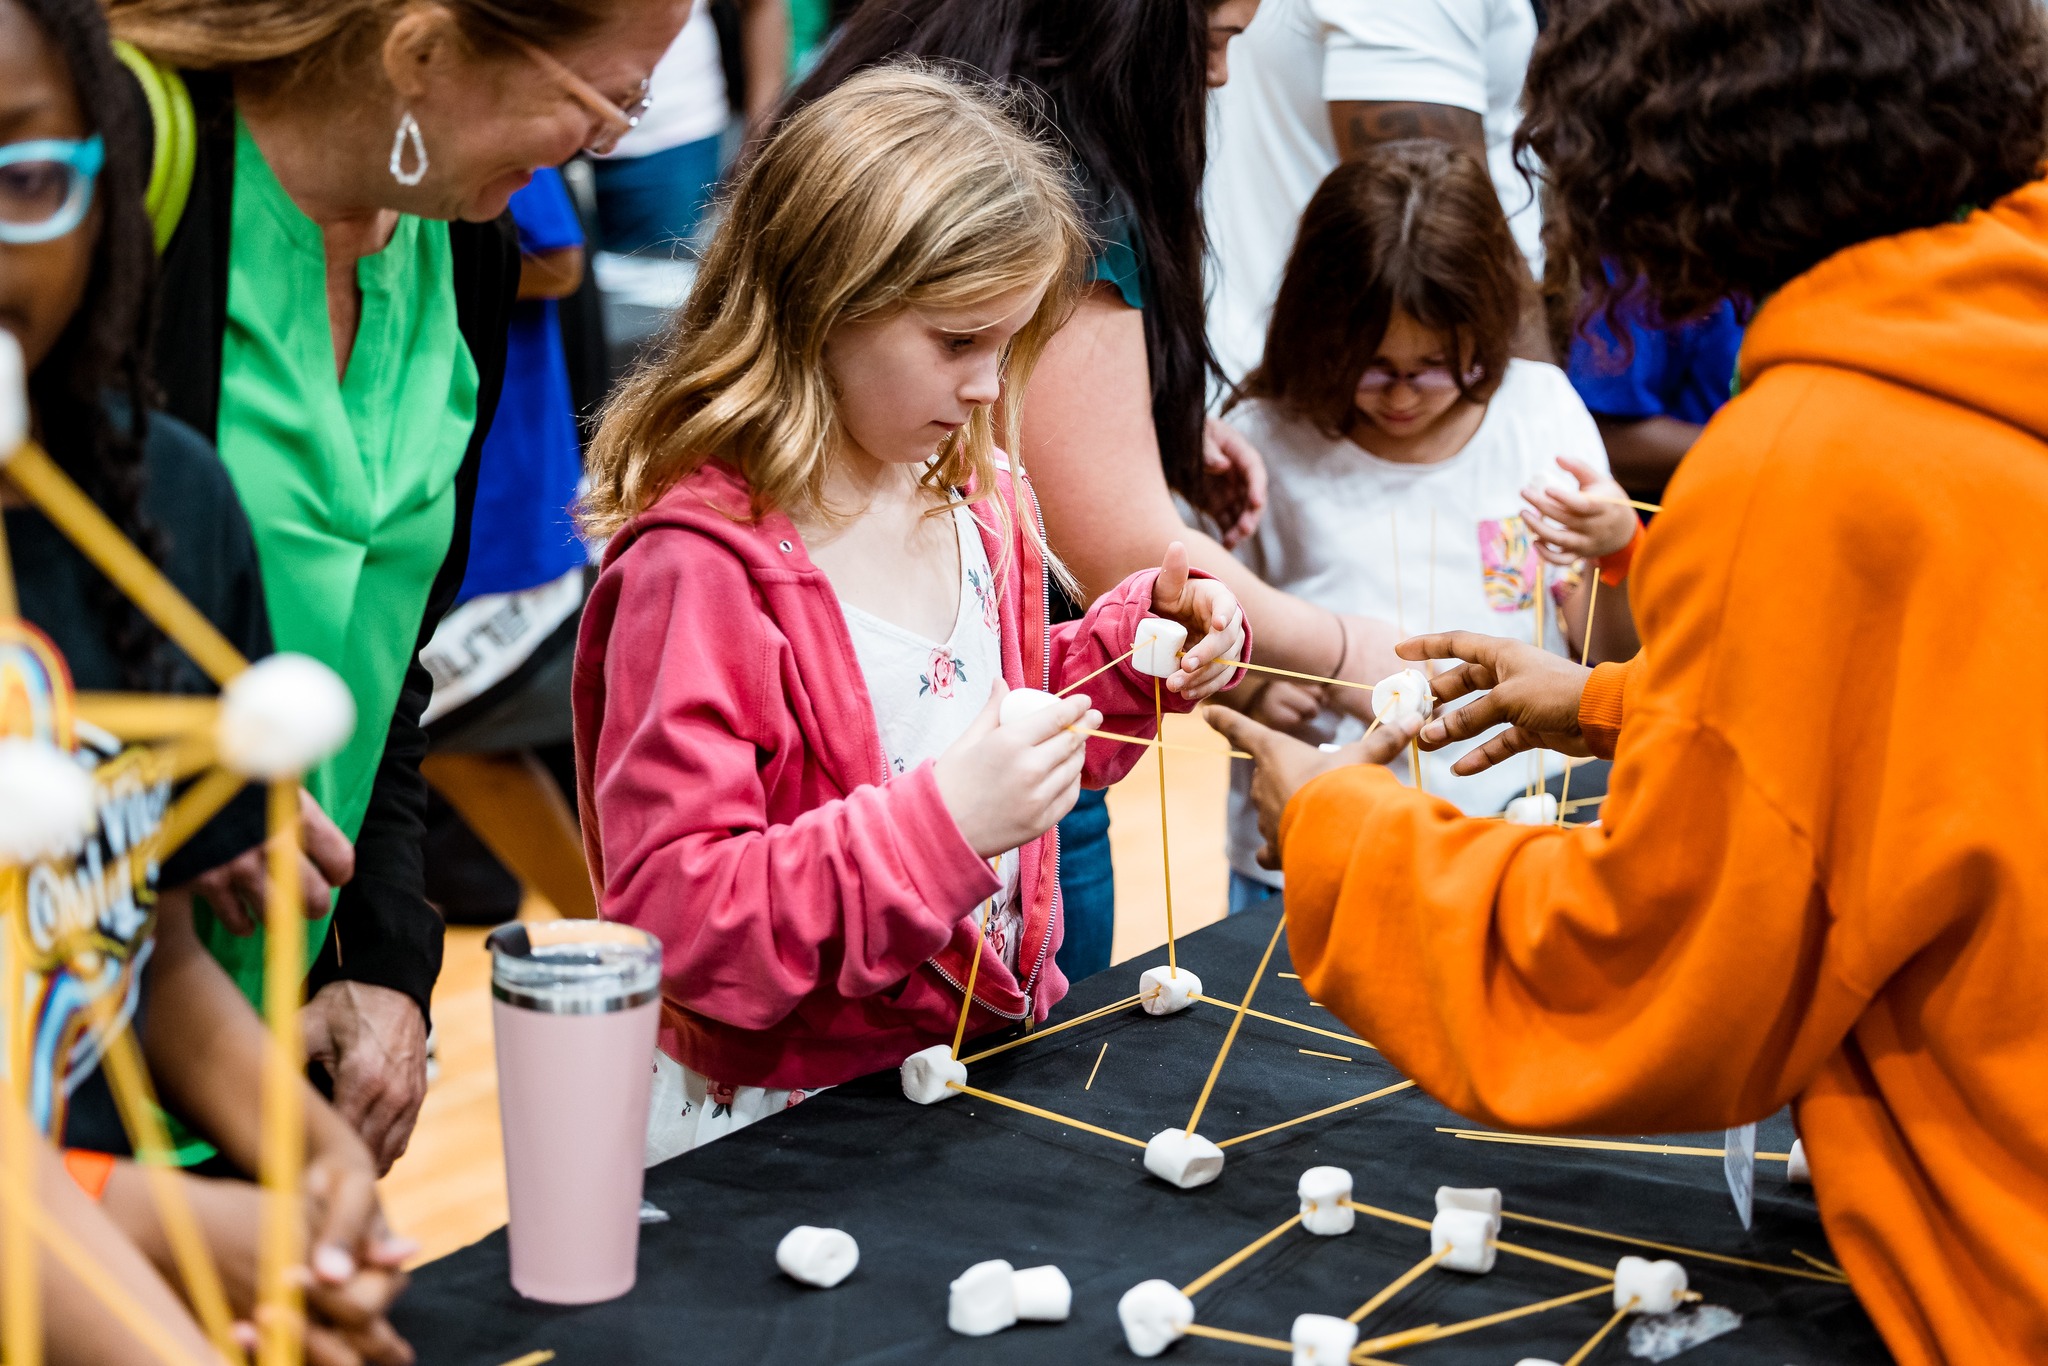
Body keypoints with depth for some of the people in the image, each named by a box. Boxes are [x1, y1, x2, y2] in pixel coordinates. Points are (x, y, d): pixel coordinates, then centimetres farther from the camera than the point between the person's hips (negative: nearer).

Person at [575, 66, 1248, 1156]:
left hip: (988, 1049, 7)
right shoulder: (701, 567, -19)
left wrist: (1135, 646, 8)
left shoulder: (974, 504, 8)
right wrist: (941, 821, -29)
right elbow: (672, 916, -23)